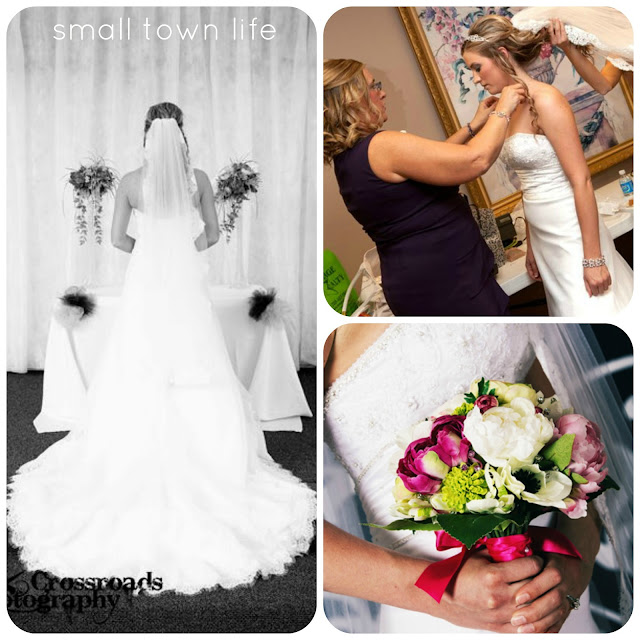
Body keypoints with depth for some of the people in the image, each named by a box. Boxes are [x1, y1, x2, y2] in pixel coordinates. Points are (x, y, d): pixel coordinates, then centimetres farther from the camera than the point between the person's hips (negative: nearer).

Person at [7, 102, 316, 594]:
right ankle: (204, 458, 13)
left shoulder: (131, 182, -4)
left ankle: (136, 465, 16)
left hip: (145, 284, 0)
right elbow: (212, 235, 4)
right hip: (187, 284, 0)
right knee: (197, 373, 8)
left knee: (139, 376, 8)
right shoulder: (199, 179, -3)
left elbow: (119, 239, 2)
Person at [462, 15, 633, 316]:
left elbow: (581, 181, -17)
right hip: (545, 238, 7)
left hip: (572, 235, -7)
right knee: (569, 309, 14)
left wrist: (593, 259, -18)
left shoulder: (545, 101, -15)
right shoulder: (512, 108, 7)